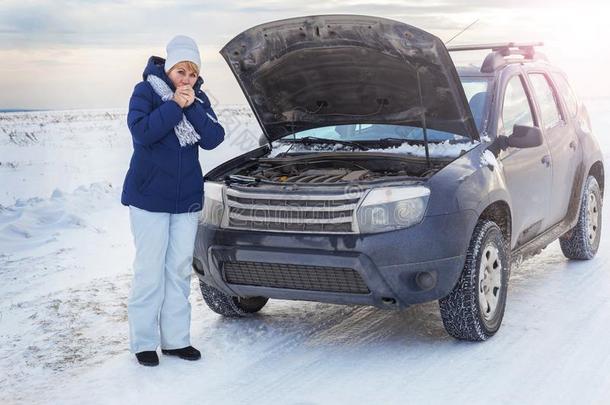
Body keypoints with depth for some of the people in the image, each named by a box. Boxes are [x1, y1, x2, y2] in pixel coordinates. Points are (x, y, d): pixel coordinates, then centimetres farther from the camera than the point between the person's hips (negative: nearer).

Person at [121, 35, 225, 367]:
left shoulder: (199, 98, 9)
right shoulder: (146, 91, -4)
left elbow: (213, 139, -3)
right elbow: (141, 131, -19)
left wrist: (193, 107, -14)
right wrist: (174, 105, -20)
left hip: (187, 198, 5)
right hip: (148, 196, -5)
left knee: (179, 270, 8)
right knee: (150, 270, -3)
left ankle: (175, 339, 16)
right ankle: (143, 342, 6)